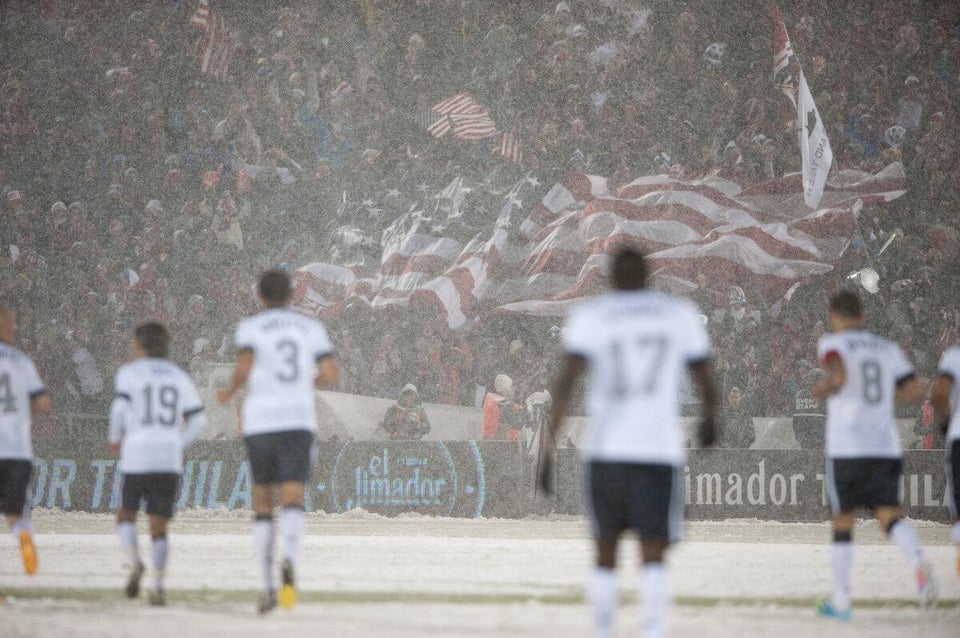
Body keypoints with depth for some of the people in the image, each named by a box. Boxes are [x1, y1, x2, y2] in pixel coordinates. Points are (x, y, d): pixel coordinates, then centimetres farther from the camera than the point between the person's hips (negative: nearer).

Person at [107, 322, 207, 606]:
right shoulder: (179, 376, 14)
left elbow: (120, 408, -12)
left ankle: (134, 562, -12)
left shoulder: (129, 372, 2)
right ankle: (158, 587, -7)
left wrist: (115, 438, 5)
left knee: (126, 515, 15)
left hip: (136, 457, -3)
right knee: (159, 526, 7)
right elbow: (198, 420, 11)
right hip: (170, 461, 3)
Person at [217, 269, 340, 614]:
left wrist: (229, 391, 6)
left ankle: (268, 586, 11)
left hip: (259, 424, -1)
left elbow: (244, 368, -15)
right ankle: (289, 562, -42)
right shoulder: (312, 327, 12)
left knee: (262, 504, 15)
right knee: (292, 503, -11)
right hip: (298, 421, 1)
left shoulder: (250, 327, 2)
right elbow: (332, 374, 3)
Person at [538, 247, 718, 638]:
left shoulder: (590, 316, 4)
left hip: (605, 449, 1)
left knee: (606, 551, 16)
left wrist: (549, 449, -8)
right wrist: (710, 419, 33)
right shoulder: (680, 314, 8)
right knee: (652, 556, -4)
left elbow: (567, 380, -7)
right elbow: (705, 381, 12)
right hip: (659, 451, -1)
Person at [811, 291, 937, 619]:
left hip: (847, 448, -3)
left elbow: (839, 375, -21)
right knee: (889, 516, -3)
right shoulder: (887, 348, 14)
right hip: (886, 447, 3)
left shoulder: (832, 343, 0)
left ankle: (841, 600, 16)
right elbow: (915, 389, 9)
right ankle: (919, 564, -34)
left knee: (842, 524, 10)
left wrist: (823, 388, 0)